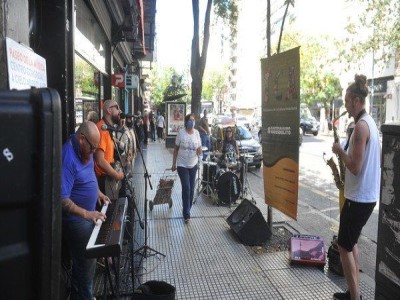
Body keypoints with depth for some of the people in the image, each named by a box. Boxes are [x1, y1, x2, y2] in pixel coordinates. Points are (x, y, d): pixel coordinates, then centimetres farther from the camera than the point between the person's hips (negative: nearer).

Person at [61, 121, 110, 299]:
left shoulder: (84, 150, 1)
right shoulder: (68, 158, -28)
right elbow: (62, 200, -29)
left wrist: (98, 192, 13)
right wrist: (87, 214, -30)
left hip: (88, 215, 9)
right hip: (76, 220, -9)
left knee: (87, 263, 22)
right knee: (85, 267, 2)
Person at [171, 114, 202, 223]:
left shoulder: (196, 133, -1)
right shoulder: (181, 132, -10)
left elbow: (199, 148, 6)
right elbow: (176, 149, -5)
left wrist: (200, 151, -18)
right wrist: (174, 164, -5)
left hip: (193, 165, 4)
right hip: (182, 165, -4)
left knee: (191, 188, 11)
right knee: (186, 188, -10)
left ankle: (187, 210, 29)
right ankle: (186, 214, 0)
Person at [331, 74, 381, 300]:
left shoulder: (361, 126, -21)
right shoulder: (370, 122, 11)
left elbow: (355, 167, -24)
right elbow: (378, 159, 18)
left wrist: (340, 152, -9)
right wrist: (348, 154, 12)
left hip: (359, 197, -10)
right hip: (368, 194, 10)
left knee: (344, 247, 1)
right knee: (351, 243, 19)